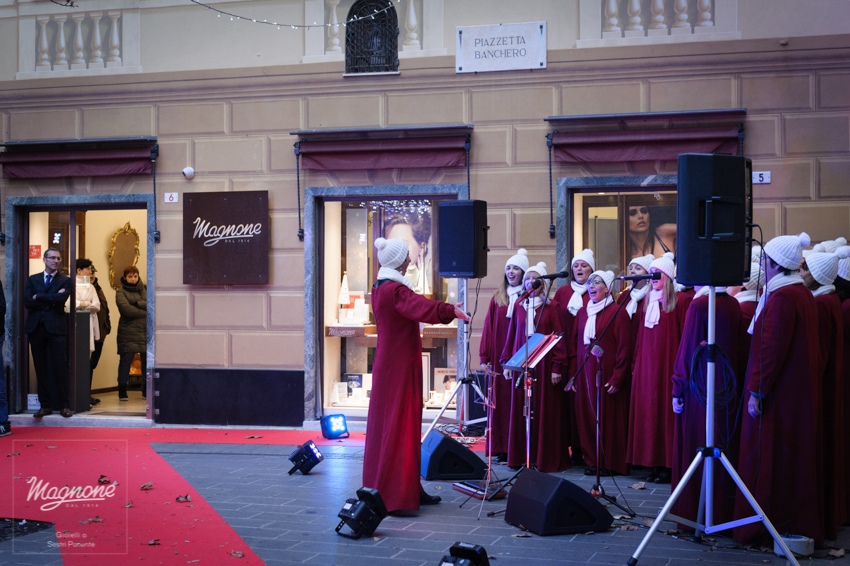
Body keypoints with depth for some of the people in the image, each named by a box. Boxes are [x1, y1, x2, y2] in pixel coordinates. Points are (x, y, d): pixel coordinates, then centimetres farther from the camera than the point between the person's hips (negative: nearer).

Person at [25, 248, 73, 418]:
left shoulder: (65, 280, 6)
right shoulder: (33, 280, 13)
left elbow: (61, 298, -13)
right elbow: (27, 302, -1)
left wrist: (39, 297, -5)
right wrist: (51, 299, -7)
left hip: (56, 328, -3)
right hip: (36, 327, 3)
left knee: (60, 367, -5)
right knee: (41, 368, 5)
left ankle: (64, 405, 1)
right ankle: (45, 405, 10)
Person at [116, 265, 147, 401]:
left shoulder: (144, 289, 13)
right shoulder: (121, 291, 2)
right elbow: (125, 309, -14)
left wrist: (137, 303, -14)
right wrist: (145, 312, -10)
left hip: (146, 331, 4)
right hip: (128, 331, -4)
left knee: (147, 360, 4)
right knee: (125, 360, -3)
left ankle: (146, 389, 15)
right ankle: (122, 391, 3)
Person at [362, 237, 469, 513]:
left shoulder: (380, 288, 12)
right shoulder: (395, 289, -18)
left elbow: (414, 304, 27)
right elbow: (421, 308, -38)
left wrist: (447, 309, 35)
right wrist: (450, 310, -51)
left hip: (387, 365, 10)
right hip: (401, 367, -10)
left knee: (386, 423, 12)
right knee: (401, 426, -7)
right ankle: (397, 494, -6)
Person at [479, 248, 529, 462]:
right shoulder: (497, 298, 12)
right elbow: (488, 329, 8)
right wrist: (485, 358, 0)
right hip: (500, 357, 3)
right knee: (500, 400, 3)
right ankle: (502, 448, 8)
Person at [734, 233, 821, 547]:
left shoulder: (782, 297, -18)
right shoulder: (804, 294, 11)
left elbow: (771, 349, -22)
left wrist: (757, 391, -19)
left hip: (777, 391, -9)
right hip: (798, 389, 10)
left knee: (770, 456, -2)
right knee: (794, 455, 14)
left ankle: (769, 524, 3)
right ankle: (798, 519, 21)